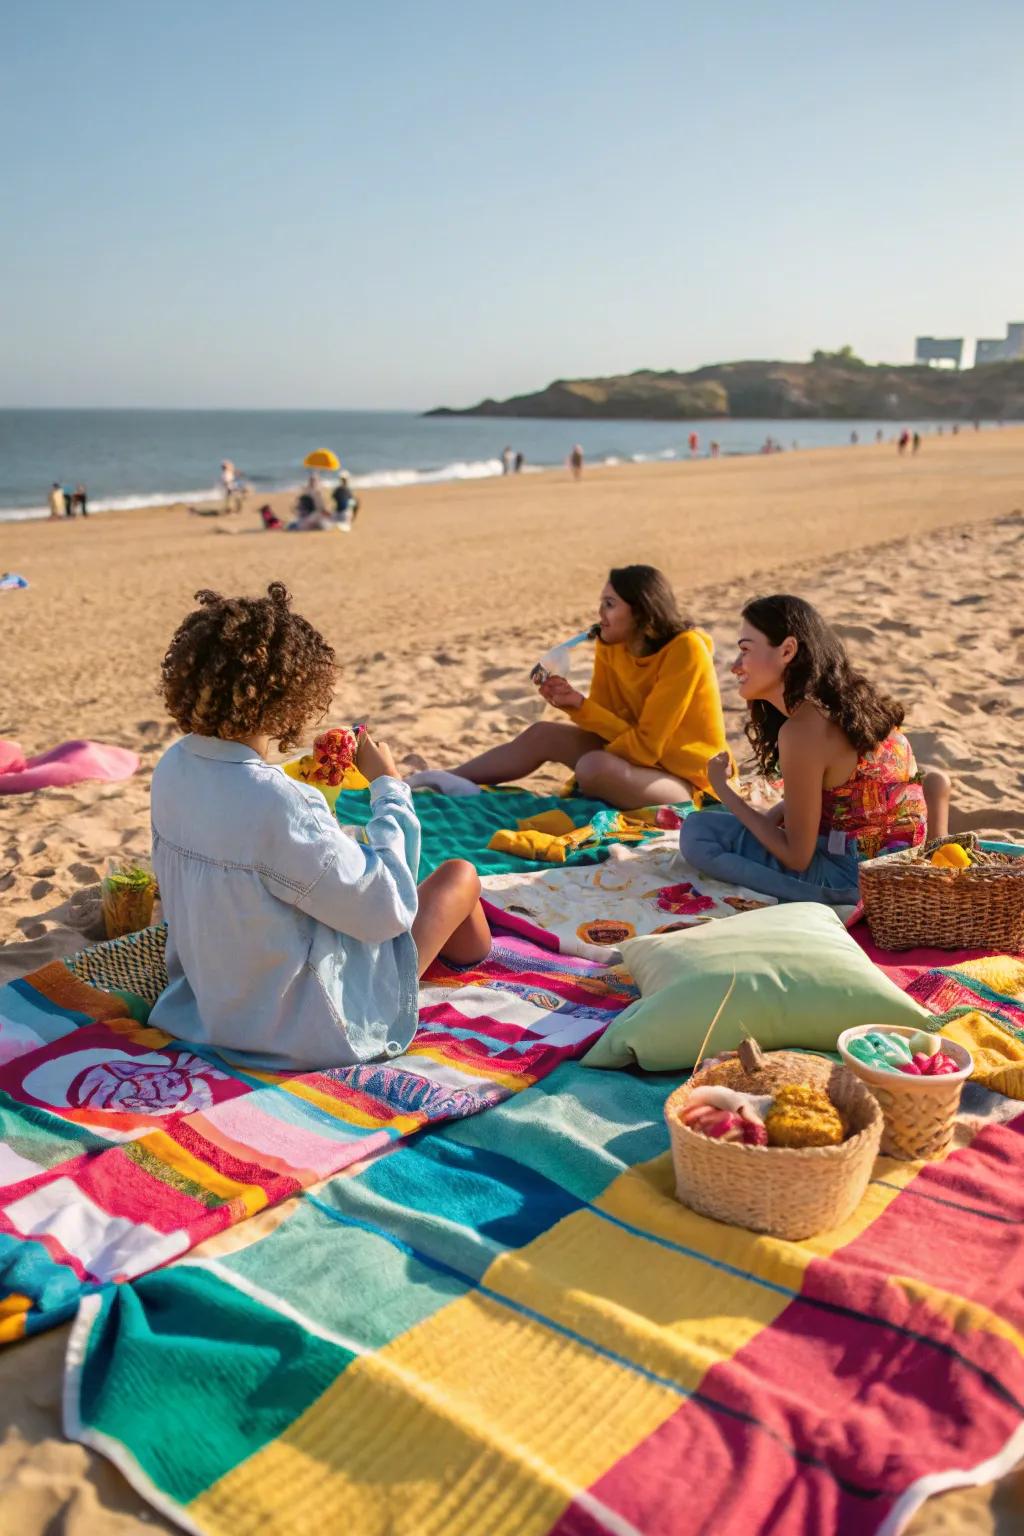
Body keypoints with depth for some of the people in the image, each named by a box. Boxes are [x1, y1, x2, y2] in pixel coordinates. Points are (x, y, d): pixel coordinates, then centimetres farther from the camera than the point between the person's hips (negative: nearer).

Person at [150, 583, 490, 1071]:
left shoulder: (172, 767, -10)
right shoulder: (277, 804, -36)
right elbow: (387, 909, -24)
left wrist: (305, 786, 6)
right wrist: (389, 788, -15)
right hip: (311, 1026, -7)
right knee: (460, 874, 12)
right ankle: (473, 955, 46)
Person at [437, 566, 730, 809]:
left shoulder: (686, 650, -25)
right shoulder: (611, 645, -5)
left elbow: (647, 744, -24)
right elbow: (607, 719, -1)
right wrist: (576, 703, -20)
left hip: (688, 781, -7)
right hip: (640, 754, 7)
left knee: (595, 766, -32)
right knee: (541, 735, -5)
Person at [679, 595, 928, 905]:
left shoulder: (802, 730, -22)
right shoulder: (846, 699, 5)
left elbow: (797, 857, -17)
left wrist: (724, 791, -7)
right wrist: (770, 818, 4)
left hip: (856, 877, -9)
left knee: (697, 834, -8)